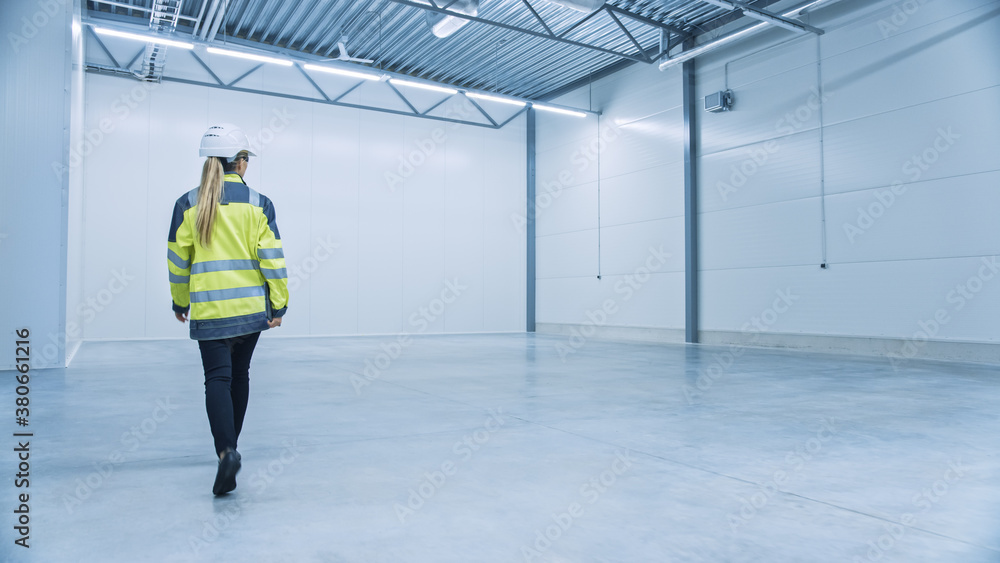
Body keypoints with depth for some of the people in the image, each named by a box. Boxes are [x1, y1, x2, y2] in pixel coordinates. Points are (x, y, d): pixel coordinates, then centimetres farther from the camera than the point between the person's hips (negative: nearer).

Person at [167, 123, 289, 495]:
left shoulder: (188, 205, 0)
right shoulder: (257, 203, -2)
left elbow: (178, 260, 4)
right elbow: (271, 257, -5)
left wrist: (180, 302, 18)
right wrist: (279, 304, 0)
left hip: (209, 309, -1)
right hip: (251, 307, 1)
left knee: (218, 378, 0)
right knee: (239, 374, 16)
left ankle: (226, 450, -20)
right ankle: (229, 446, 30)